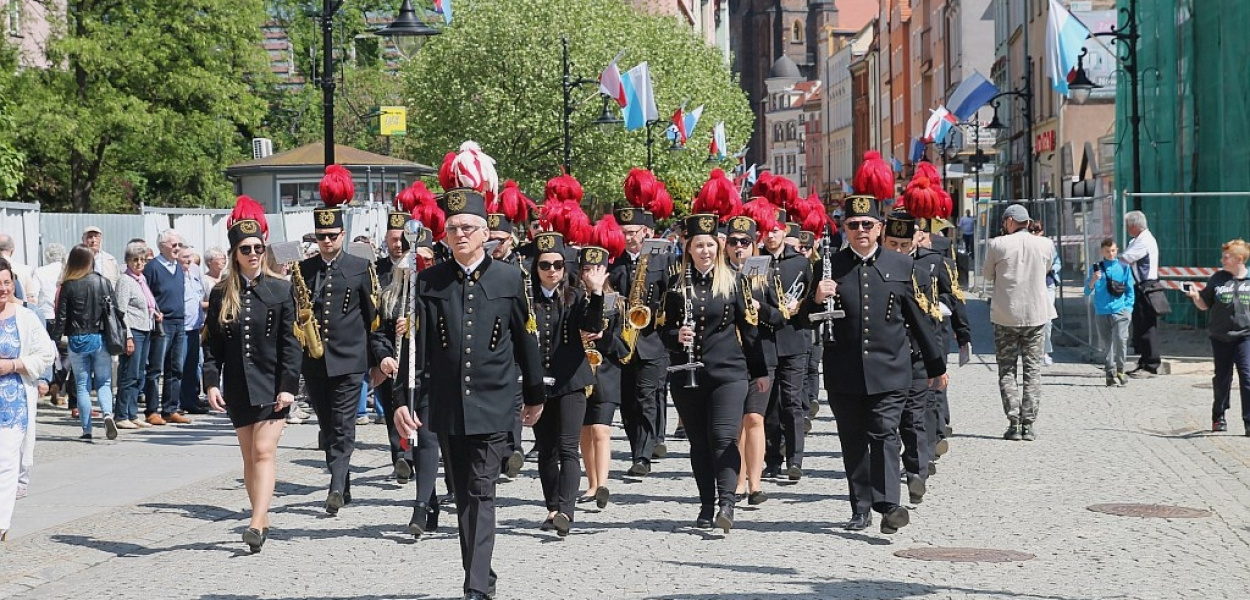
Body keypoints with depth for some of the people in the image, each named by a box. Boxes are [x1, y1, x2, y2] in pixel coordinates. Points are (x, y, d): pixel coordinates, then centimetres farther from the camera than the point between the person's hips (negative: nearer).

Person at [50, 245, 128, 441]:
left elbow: (61, 318, -6)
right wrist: (124, 336, 10)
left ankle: (87, 430, 6)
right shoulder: (103, 282, -1)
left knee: (82, 386, 7)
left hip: (77, 341, -1)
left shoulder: (68, 286, -6)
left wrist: (52, 339, 3)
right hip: (101, 339, 1)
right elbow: (116, 311, 2)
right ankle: (107, 413, -18)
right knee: (104, 382, 9)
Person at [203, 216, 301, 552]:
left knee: (264, 452, -12)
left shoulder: (280, 290, -1)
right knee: (249, 457, 8)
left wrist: (288, 386, -10)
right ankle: (263, 521, 17)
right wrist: (211, 382, -6)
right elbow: (212, 343, 5)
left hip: (271, 383, -3)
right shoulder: (221, 294, 5)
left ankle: (256, 524, -19)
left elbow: (290, 344, -3)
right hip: (238, 386, 3)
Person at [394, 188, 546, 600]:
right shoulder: (430, 282, 3)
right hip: (448, 406, 3)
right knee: (464, 496, 11)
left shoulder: (509, 278, 0)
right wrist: (403, 399, -4)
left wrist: (535, 394, 12)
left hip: (492, 404, -3)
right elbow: (415, 345, 1)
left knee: (481, 493, -9)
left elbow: (526, 339, 7)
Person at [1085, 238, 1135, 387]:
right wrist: (1093, 281, -14)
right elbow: (1087, 292, 4)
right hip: (1102, 312, 1)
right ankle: (1110, 373, 10)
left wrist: (1128, 308, 0)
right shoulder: (1096, 268, 6)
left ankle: (1120, 371, -1)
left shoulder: (1123, 268, 7)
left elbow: (1130, 291, 11)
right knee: (1107, 344, 4)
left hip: (1120, 311, -1)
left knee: (1120, 339, -15)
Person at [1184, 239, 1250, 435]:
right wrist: (1195, 296, -11)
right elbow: (1204, 305, 6)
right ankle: (1218, 416, 29)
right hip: (1220, 337, 2)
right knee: (1222, 378, 12)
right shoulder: (1217, 278, 1)